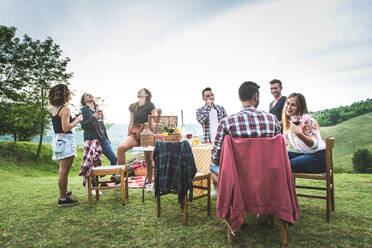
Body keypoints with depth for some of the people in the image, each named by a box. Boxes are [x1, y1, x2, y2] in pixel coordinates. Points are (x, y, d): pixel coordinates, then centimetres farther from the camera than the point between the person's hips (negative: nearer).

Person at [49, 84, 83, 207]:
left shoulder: (53, 109, 12)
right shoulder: (65, 109, -14)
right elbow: (66, 128, -19)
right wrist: (77, 120, -8)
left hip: (57, 140, 9)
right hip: (65, 140, -9)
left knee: (63, 170, 22)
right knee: (64, 172, -3)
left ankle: (63, 192, 36)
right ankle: (63, 199, 5)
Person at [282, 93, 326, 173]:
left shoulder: (306, 119, -16)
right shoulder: (288, 121, 7)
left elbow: (314, 144, -21)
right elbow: (285, 141, 20)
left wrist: (299, 134, -35)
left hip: (318, 158, -8)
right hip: (303, 155, 8)